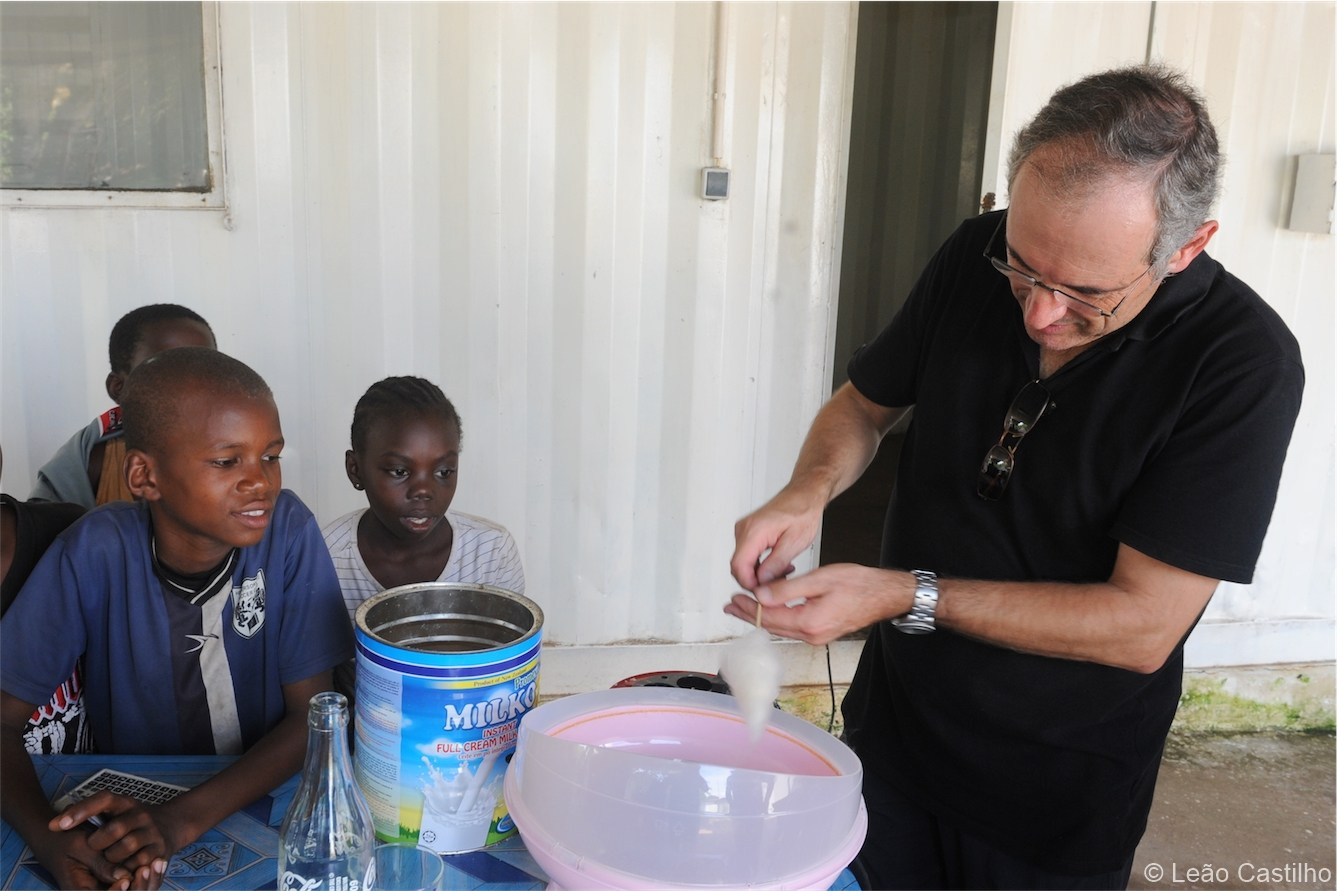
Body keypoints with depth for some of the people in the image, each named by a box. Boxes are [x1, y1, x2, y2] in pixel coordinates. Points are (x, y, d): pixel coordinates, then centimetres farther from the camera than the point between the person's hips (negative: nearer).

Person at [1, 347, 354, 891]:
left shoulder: (289, 532, -14)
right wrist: (51, 843, -27)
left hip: (268, 802, 0)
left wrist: (183, 819, -25)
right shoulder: (95, 553, -14)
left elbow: (312, 716, -12)